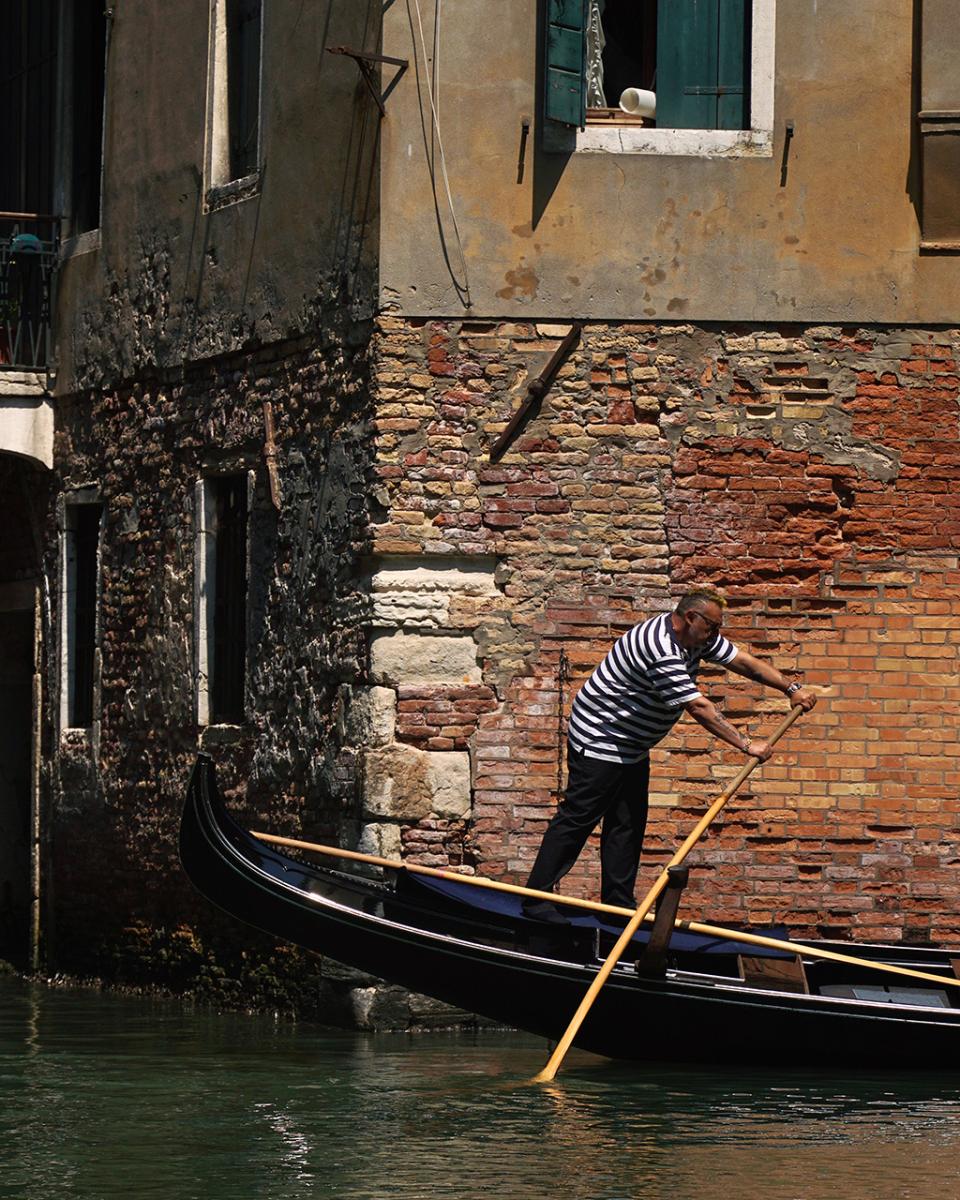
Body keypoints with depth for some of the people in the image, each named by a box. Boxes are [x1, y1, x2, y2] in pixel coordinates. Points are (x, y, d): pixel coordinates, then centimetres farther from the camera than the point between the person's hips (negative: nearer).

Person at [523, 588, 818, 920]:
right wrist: (746, 744, -29)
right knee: (577, 819, -8)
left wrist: (791, 688, 0)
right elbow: (699, 708, -31)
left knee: (628, 824, 8)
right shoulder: (662, 650, -30)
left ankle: (618, 904, 11)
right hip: (600, 740, -10)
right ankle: (537, 900, -6)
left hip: (632, 748, 10)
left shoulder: (697, 638, 1)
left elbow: (743, 661, 8)